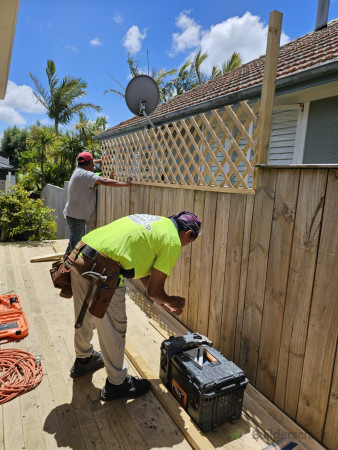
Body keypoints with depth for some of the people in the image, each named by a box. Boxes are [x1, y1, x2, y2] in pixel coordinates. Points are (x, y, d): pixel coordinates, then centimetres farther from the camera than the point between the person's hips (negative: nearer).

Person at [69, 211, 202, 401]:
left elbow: (144, 270, 29)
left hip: (78, 258, 10)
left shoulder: (155, 222, 22)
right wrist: (170, 300, 20)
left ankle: (83, 360, 56)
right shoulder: (173, 241, -4)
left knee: (85, 317, 30)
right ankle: (117, 383, 34)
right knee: (113, 329, 12)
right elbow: (153, 290, -2)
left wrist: (163, 301, 34)